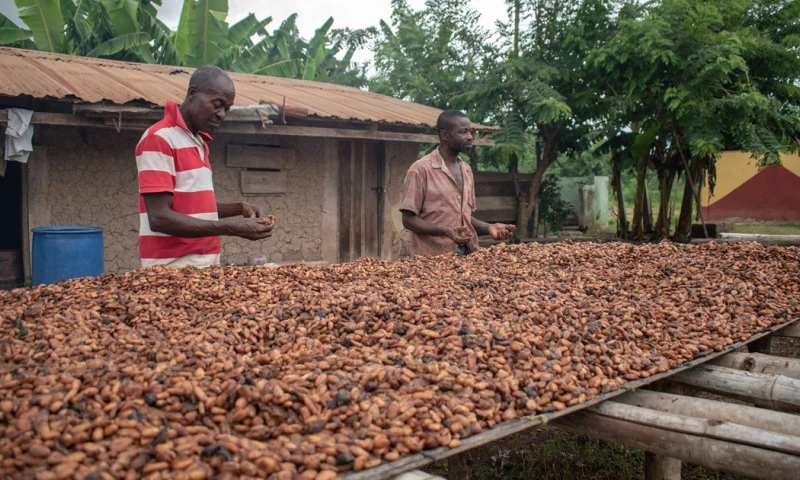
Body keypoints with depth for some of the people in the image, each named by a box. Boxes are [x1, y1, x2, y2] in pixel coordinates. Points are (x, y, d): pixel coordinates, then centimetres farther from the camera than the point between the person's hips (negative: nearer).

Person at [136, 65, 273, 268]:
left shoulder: (198, 142, 14)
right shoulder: (159, 138, -12)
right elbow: (159, 217, -19)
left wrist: (239, 208, 4)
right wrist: (230, 227, -22)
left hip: (205, 263, 8)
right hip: (174, 267, -8)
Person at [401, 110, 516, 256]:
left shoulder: (467, 170, 13)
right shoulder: (421, 169, -9)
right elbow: (409, 219, -10)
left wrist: (488, 227, 3)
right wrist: (446, 232, -23)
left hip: (467, 255, 6)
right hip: (434, 258, -6)